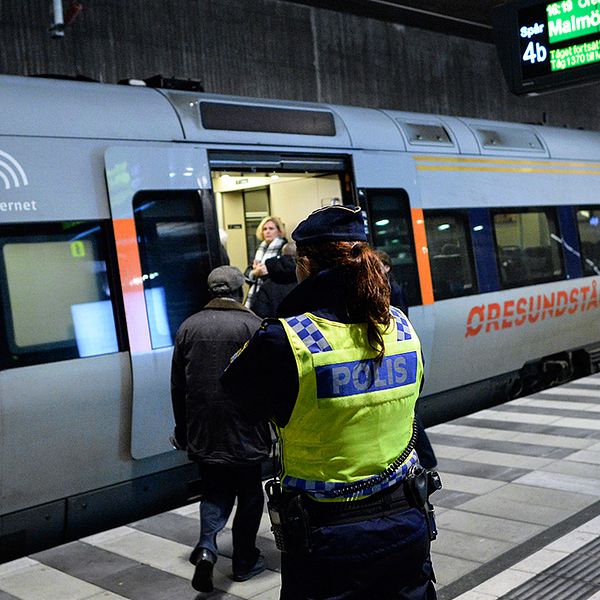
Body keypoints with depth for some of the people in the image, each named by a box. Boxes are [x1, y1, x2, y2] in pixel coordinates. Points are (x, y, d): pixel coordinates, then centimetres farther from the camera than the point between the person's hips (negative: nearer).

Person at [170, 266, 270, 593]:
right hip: (244, 431, -3)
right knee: (249, 494, 13)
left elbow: (178, 386, 8)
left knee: (214, 491, 17)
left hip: (202, 433, 3)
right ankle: (244, 561, 21)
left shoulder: (189, 326, 4)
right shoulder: (253, 325, -8)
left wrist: (182, 430, 17)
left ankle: (207, 547, -3)